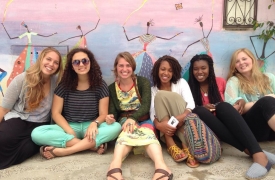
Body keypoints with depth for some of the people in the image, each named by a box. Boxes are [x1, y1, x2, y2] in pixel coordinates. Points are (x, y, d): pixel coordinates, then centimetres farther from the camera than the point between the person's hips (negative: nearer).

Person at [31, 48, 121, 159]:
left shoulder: (100, 85, -1)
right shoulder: (64, 85, -1)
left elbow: (103, 114, -3)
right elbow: (56, 113, -1)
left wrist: (94, 124, -27)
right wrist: (69, 131, -18)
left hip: (90, 127, 0)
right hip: (69, 126, 1)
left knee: (116, 127, -31)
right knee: (37, 134, -26)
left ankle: (64, 150, -32)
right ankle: (94, 144, -27)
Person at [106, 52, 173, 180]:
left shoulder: (143, 82, -1)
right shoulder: (112, 88, 6)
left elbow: (146, 106, -13)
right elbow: (113, 111, 1)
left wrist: (133, 118, -32)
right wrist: (110, 117, -25)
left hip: (143, 119, 0)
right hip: (124, 120, 1)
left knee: (146, 132, -36)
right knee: (129, 131, -37)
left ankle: (160, 166, -62)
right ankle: (115, 166, -62)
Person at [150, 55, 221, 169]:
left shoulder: (181, 83, 7)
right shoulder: (153, 90, 8)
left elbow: (191, 104, -9)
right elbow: (152, 112, -7)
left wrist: (181, 118, -31)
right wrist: (158, 124, -31)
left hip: (182, 124, -1)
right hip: (165, 126, 1)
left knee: (173, 97, -26)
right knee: (160, 96, -22)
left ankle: (187, 146, -39)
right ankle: (171, 145, -32)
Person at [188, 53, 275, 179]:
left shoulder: (220, 82, 9)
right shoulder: (189, 87, 4)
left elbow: (226, 105, 16)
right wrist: (203, 108, -15)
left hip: (225, 123, 1)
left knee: (222, 106, -31)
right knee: (199, 111, -32)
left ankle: (258, 153, -48)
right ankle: (247, 150, -42)